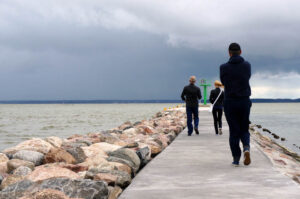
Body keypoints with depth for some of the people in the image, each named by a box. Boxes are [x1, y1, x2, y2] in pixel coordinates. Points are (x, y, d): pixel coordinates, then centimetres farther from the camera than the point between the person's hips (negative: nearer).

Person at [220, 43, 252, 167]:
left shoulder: (224, 67, -5)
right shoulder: (247, 65, 0)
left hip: (230, 102, -1)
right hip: (245, 102, 1)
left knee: (234, 131, 7)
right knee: (244, 130, 13)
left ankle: (236, 159, 7)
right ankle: (246, 148, -14)